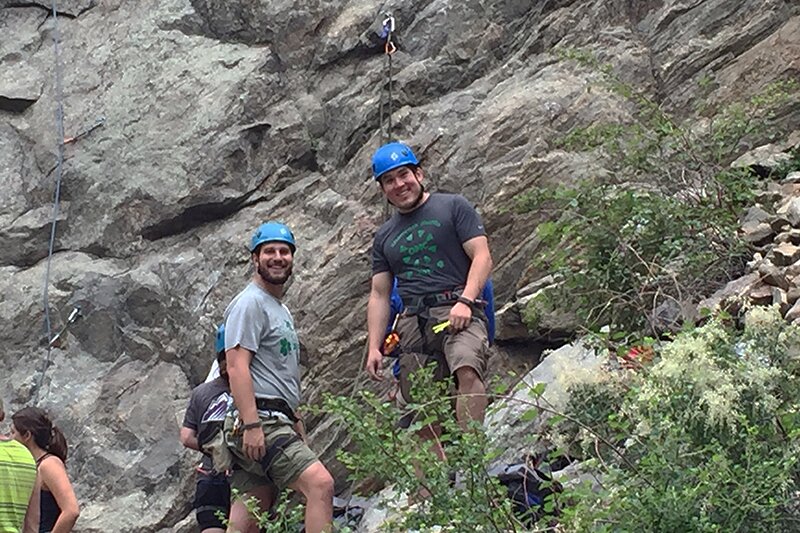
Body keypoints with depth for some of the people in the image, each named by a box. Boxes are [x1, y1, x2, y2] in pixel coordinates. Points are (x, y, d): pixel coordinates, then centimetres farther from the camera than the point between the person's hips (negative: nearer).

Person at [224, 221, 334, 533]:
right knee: (320, 484, -24)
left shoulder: (280, 308, 26)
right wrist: (251, 424, -23)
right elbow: (237, 366, -15)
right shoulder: (249, 303, -5)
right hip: (260, 421, -10)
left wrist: (297, 424, 25)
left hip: (279, 419, 10)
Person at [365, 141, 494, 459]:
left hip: (457, 310, -5)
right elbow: (379, 296, 22)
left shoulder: (453, 207, 10)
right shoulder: (384, 237, 24)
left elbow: (482, 257, 1)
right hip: (412, 322, 5)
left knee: (467, 369, -34)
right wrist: (373, 347, 11)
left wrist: (465, 301, -15)